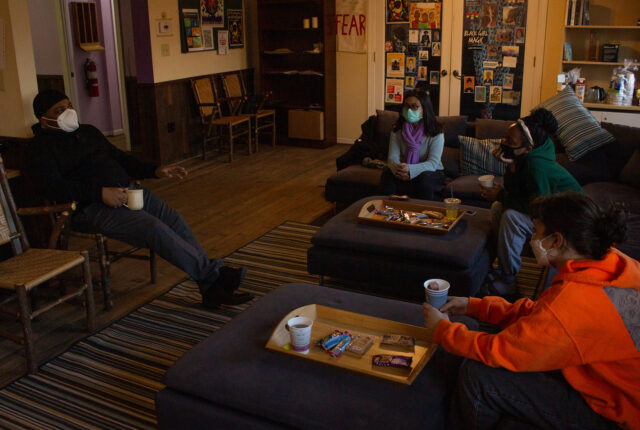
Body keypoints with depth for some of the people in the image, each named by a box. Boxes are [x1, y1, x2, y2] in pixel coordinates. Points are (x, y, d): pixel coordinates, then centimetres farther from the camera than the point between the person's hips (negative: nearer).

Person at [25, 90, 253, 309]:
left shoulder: (88, 131, 25)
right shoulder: (40, 148, 2)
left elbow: (119, 157, 30)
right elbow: (53, 188, -14)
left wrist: (155, 170, 14)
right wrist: (100, 192, -25)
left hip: (127, 191, 7)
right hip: (91, 208, -7)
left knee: (174, 219, -16)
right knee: (154, 227, -29)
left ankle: (212, 288, -19)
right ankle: (212, 273, -23)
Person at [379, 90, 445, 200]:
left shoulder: (435, 132, -12)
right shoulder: (397, 130, -2)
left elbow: (433, 163, -20)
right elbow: (392, 157, -10)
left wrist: (410, 169, -39)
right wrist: (398, 169, -36)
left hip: (432, 172, -2)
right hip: (404, 171, 2)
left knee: (424, 177, -36)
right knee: (387, 173, -27)